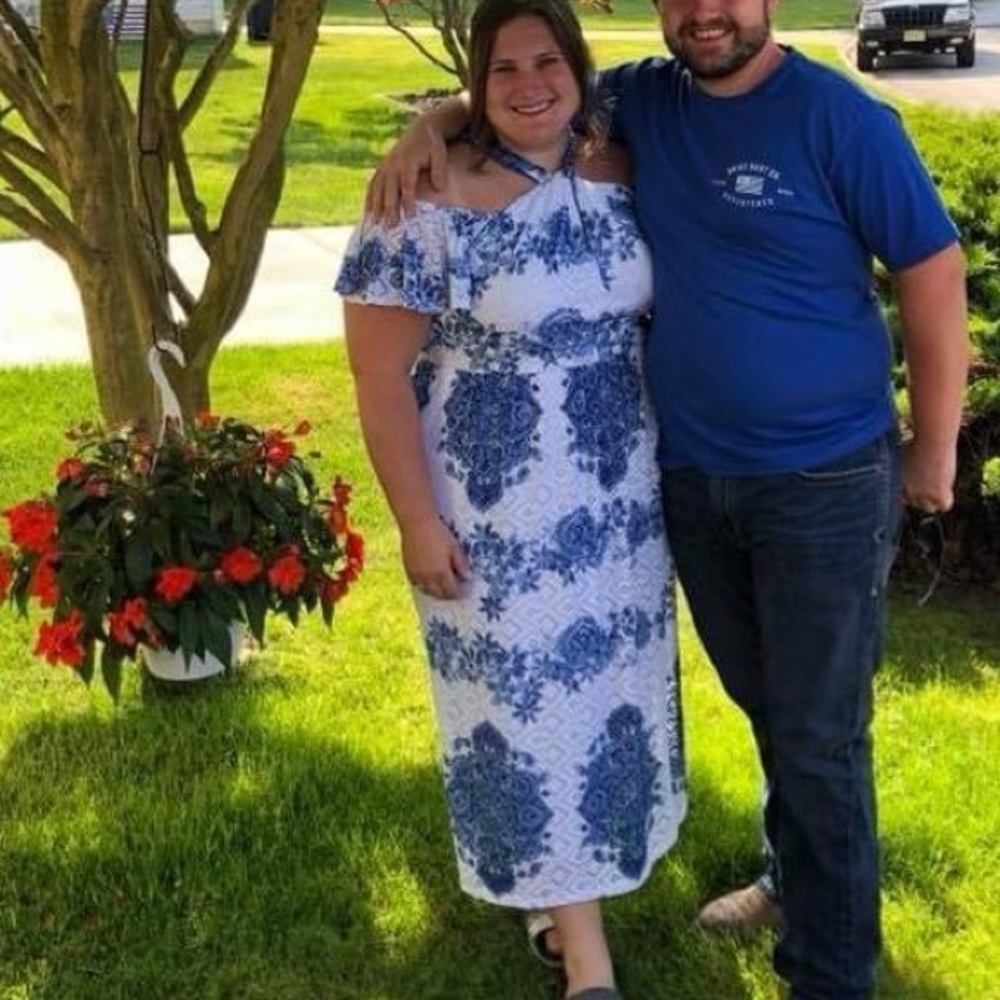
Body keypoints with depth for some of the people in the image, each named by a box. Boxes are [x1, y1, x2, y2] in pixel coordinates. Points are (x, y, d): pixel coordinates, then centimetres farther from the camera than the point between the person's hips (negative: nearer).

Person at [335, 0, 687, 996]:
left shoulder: (618, 174, 1)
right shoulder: (434, 201, -17)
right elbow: (379, 373, -15)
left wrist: (663, 461, 11)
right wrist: (418, 521, -16)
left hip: (619, 497, 6)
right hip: (499, 510, -6)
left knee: (610, 682, 18)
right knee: (526, 701, 5)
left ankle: (577, 876, 43)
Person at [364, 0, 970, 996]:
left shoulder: (839, 117, -12)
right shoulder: (641, 99, 2)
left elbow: (933, 272, -9)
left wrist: (932, 447, -6)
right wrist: (430, 127, -7)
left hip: (825, 482, -5)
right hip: (690, 478, 5)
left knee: (819, 735, 3)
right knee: (767, 708, 22)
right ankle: (796, 879, 44)